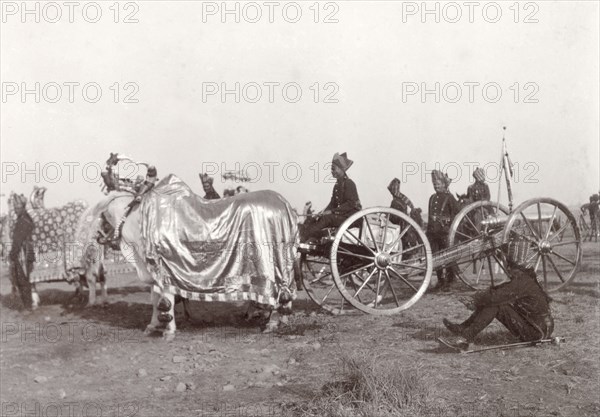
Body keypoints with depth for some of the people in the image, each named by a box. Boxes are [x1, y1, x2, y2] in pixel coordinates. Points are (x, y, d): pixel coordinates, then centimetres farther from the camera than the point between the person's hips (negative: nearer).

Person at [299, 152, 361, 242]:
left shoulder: (349, 183, -12)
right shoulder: (337, 185, 15)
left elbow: (351, 204, -20)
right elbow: (333, 203, 15)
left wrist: (332, 211, -23)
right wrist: (325, 211, -5)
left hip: (350, 217, -9)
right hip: (341, 215, 9)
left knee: (327, 218, -26)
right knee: (319, 219, -10)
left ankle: (305, 235, -30)